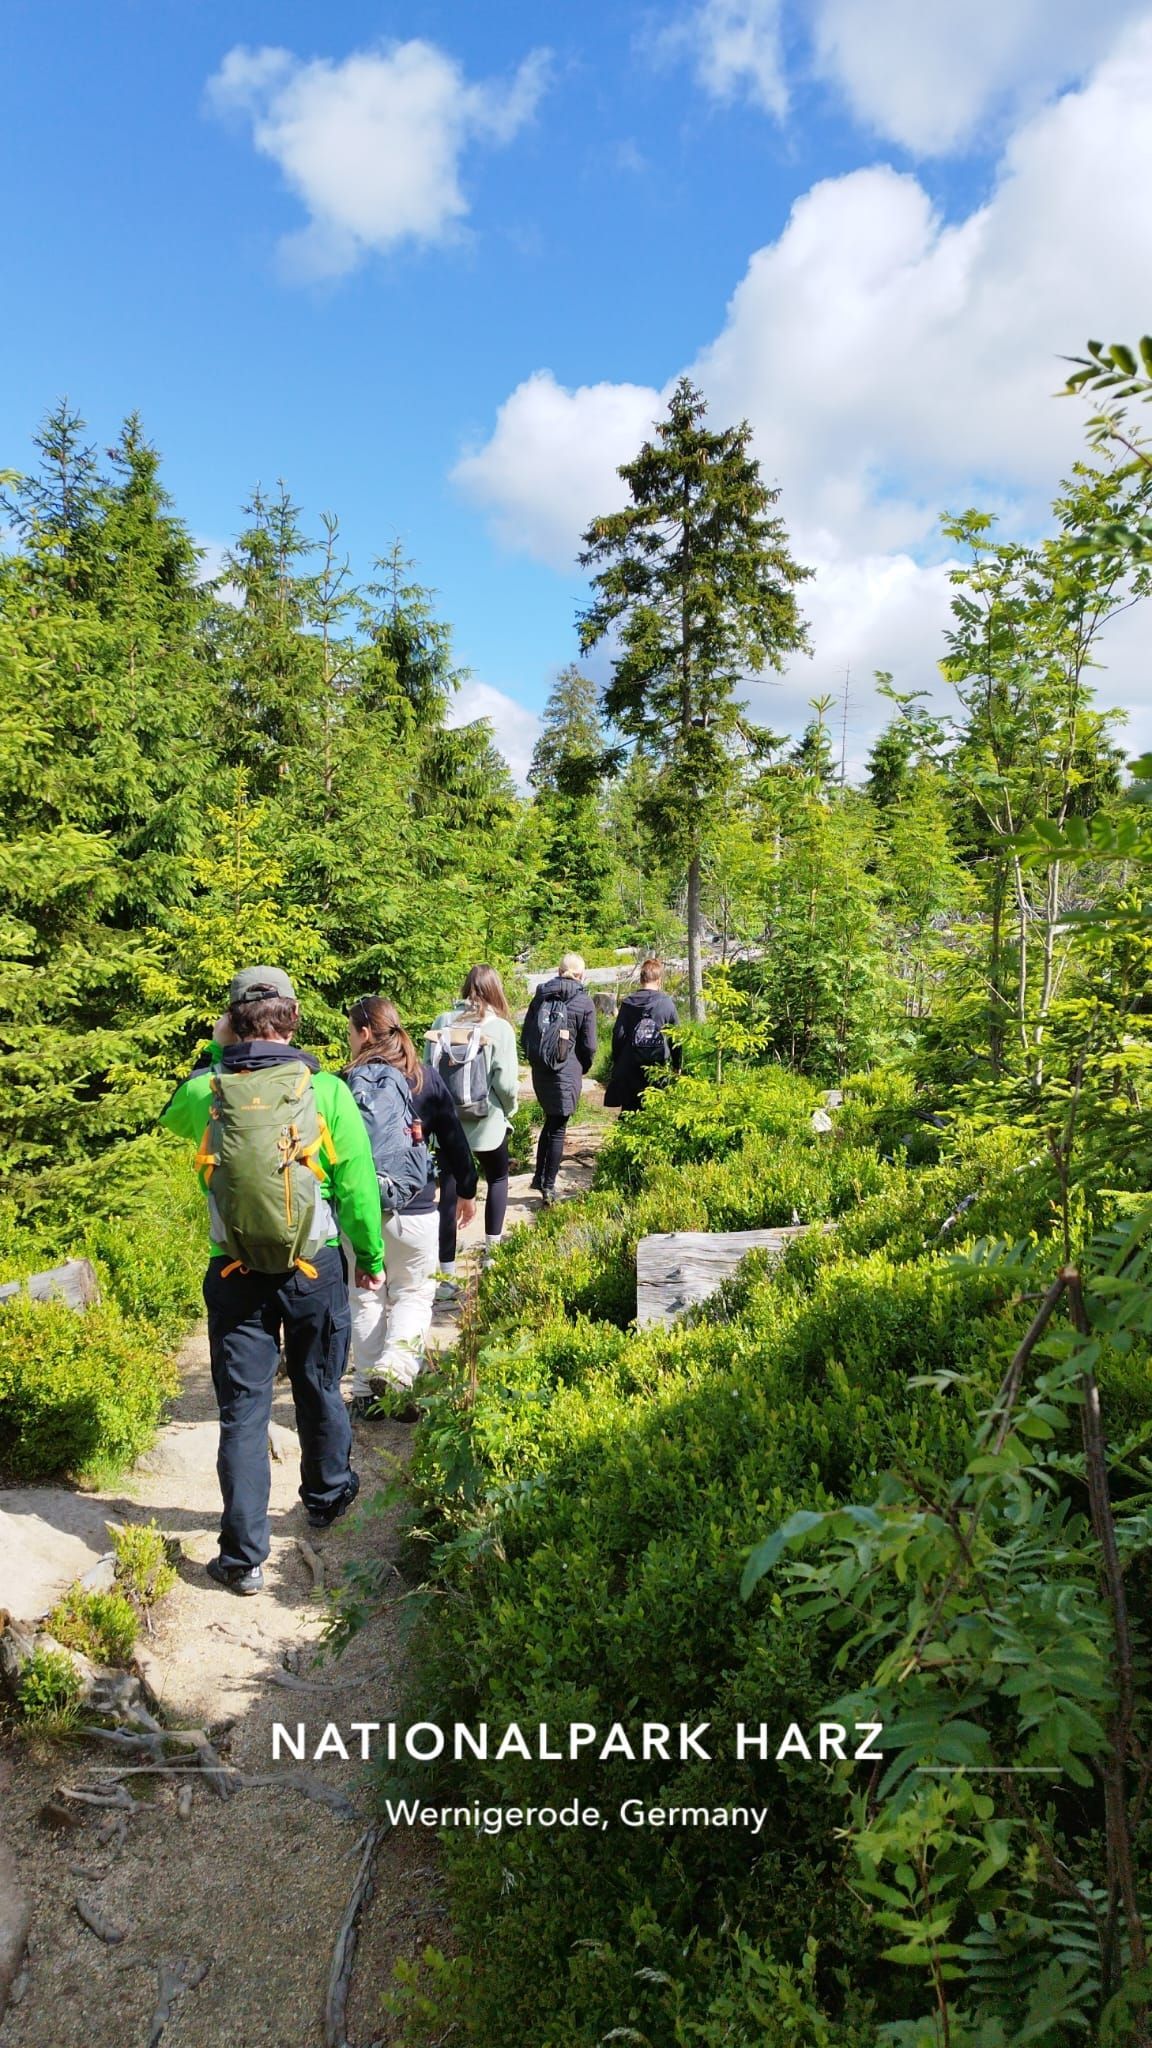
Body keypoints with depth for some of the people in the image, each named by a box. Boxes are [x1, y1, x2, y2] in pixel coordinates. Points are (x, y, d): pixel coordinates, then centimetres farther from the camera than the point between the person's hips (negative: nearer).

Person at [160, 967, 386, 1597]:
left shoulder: (206, 1091, -9)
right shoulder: (325, 1089, -12)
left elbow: (173, 1113, 17)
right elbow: (357, 1183, -7)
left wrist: (212, 1054, 19)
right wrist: (370, 1256, 6)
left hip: (235, 1274, 0)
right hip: (317, 1268, 0)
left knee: (242, 1408, 8)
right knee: (319, 1391, 20)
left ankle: (243, 1557, 13)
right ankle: (327, 1497, 42)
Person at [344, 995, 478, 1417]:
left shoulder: (348, 1082, -8)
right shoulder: (427, 1079, -1)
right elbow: (453, 1139, 4)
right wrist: (466, 1190, 17)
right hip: (414, 1210, 1)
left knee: (366, 1298, 14)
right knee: (413, 1293, 14)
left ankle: (366, 1392, 18)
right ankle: (396, 1366, -9)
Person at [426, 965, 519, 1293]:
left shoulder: (442, 1022, -3)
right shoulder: (499, 1027, -11)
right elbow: (506, 1081, -15)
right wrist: (508, 1111, 5)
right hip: (486, 1124, -2)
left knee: (448, 1193, 6)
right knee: (497, 1179, 24)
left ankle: (447, 1275, 8)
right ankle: (491, 1250, 32)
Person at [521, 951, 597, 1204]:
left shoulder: (541, 995, 5)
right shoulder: (584, 1002, -6)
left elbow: (526, 1034, 8)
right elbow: (589, 1045, -5)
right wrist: (583, 1067, 13)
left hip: (539, 1070, 4)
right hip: (567, 1071, -4)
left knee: (550, 1121, 22)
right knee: (558, 1128, 4)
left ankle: (539, 1177, 24)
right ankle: (548, 1187, 7)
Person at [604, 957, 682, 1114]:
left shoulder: (628, 1003, -1)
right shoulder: (667, 1003, -2)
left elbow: (618, 1034, -3)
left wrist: (616, 1061, 9)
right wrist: (677, 1065, 13)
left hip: (631, 1067, 1)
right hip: (659, 1066, -1)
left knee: (629, 1112, 10)